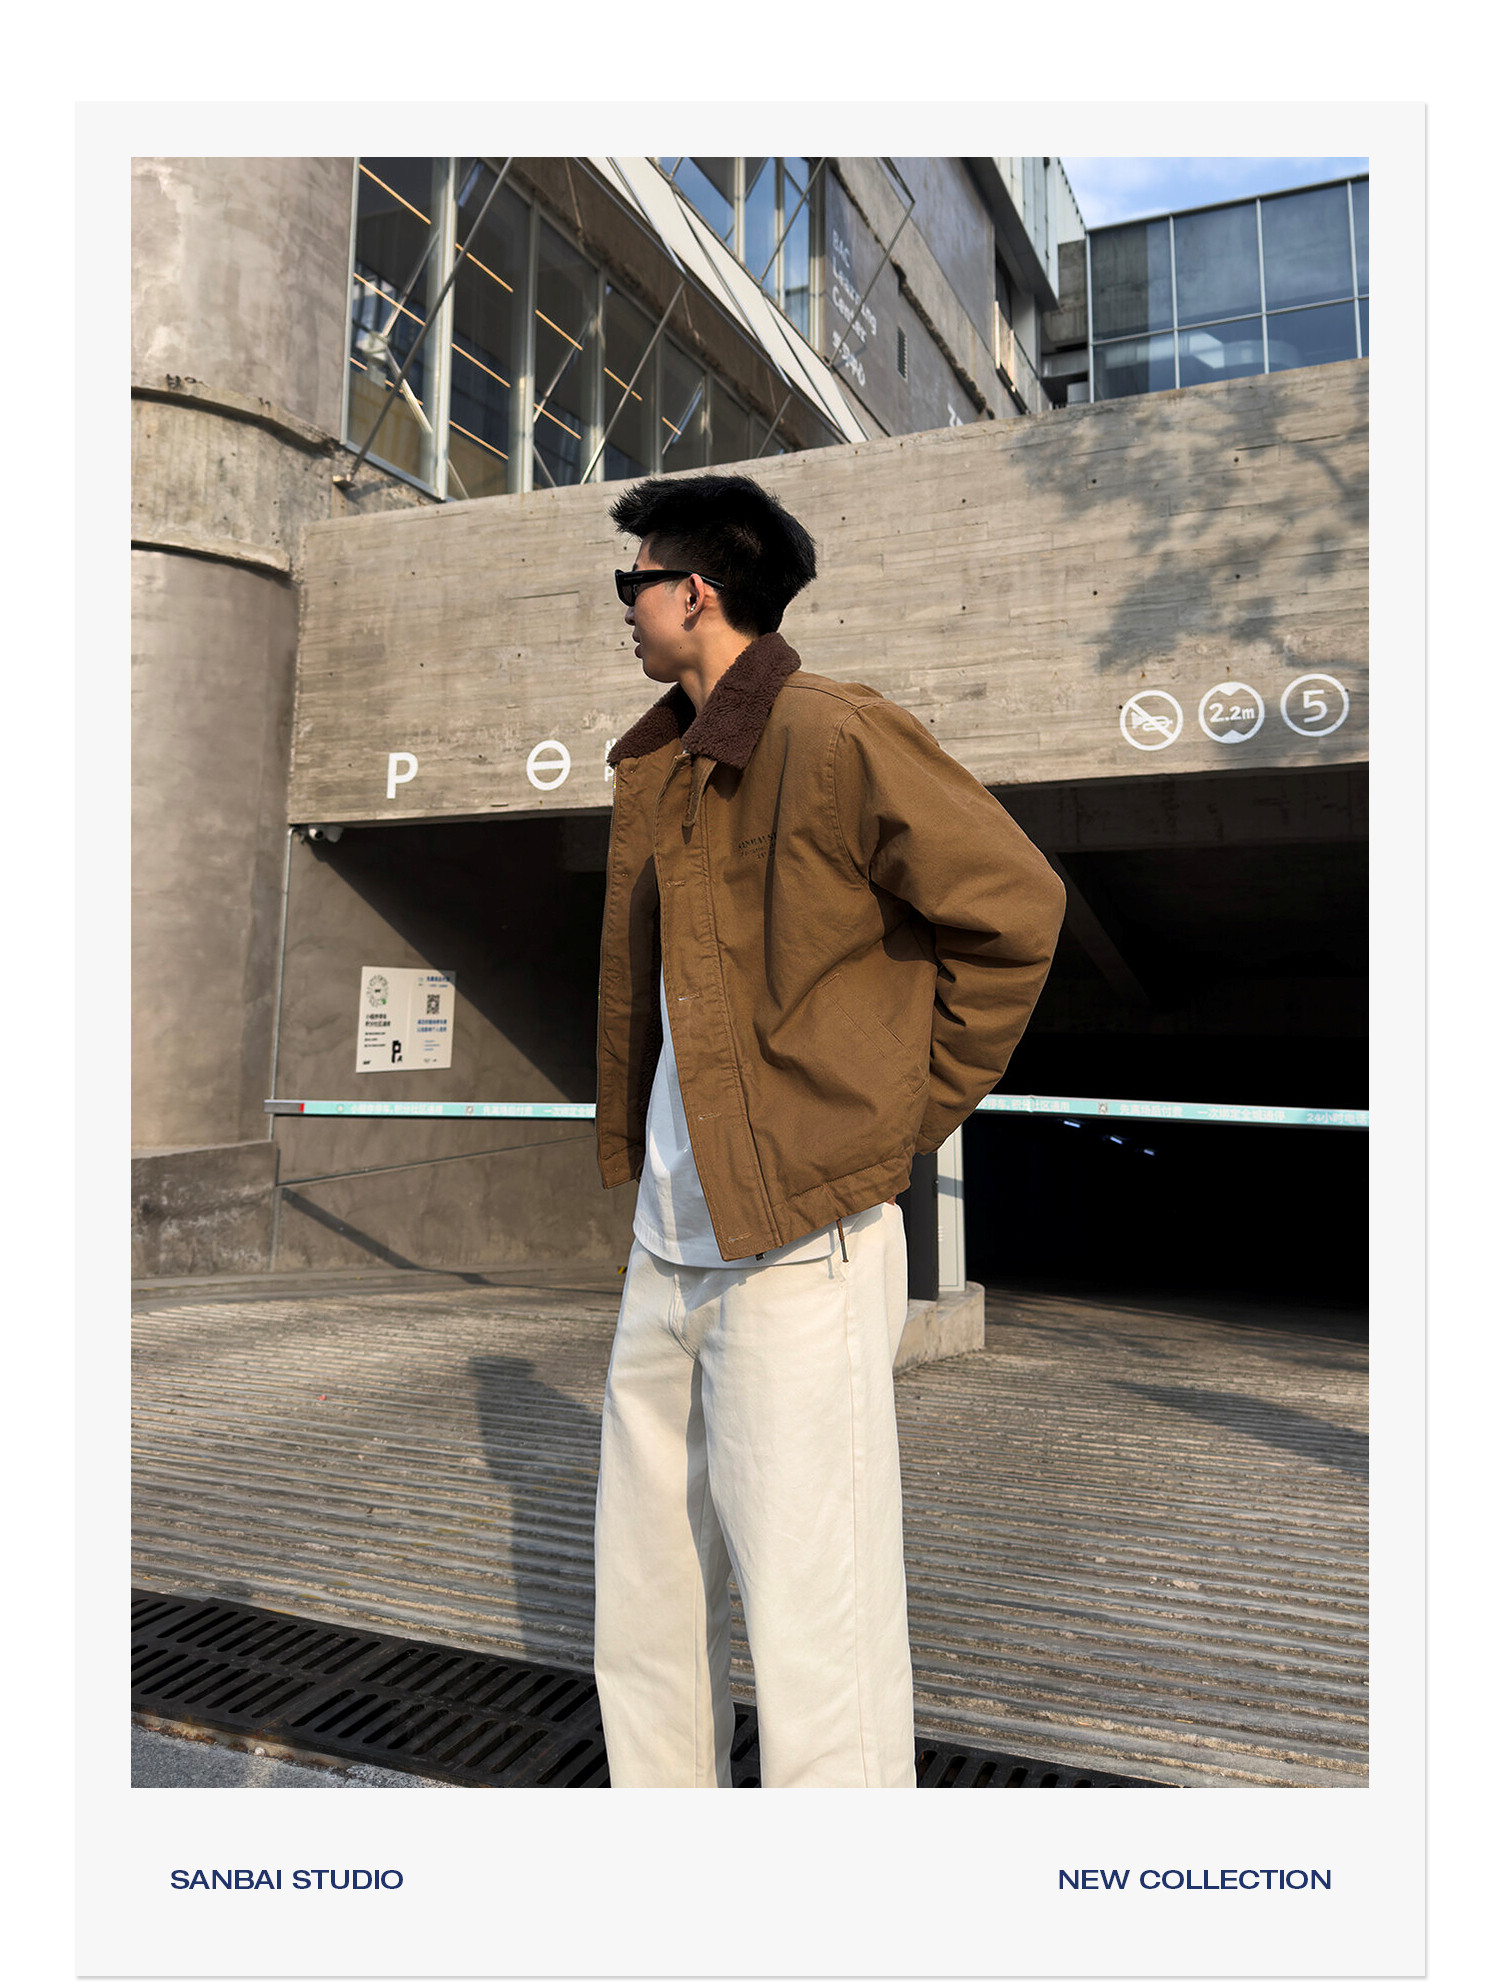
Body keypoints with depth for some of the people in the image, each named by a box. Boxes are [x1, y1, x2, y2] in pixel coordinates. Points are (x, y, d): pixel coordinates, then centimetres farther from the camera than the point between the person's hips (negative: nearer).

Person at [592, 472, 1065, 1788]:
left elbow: (1015, 911, -10)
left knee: (814, 1626, 1)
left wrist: (906, 1120, -6)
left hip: (797, 1247, -9)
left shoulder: (835, 738, -12)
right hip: (667, 1246, 9)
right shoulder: (655, 767, 14)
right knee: (644, 1604, 19)